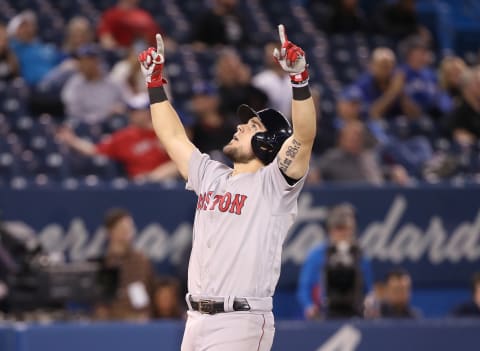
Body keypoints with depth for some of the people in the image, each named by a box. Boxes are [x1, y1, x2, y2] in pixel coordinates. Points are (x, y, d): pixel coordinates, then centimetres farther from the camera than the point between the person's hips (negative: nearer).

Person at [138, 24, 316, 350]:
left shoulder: (273, 183, -3)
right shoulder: (210, 176, 17)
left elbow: (304, 136, -18)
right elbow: (173, 136, 27)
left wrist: (300, 78, -28)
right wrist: (155, 82, 24)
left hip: (240, 323, -7)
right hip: (196, 320, 7)